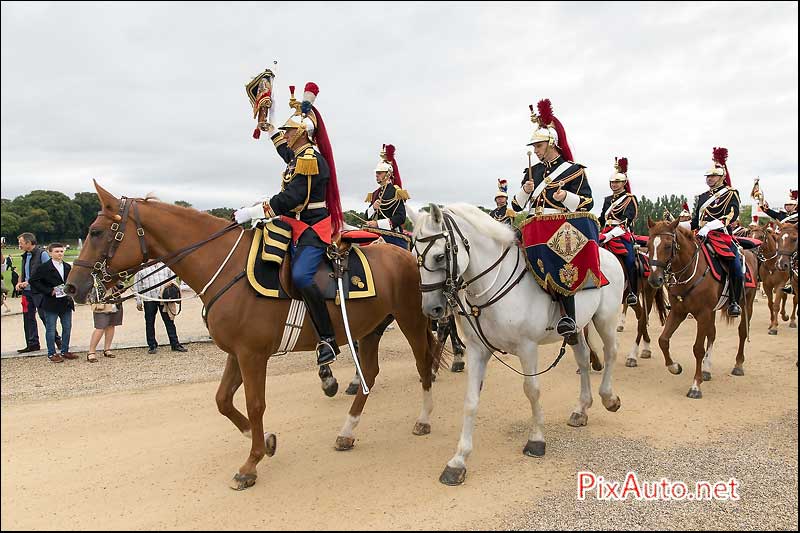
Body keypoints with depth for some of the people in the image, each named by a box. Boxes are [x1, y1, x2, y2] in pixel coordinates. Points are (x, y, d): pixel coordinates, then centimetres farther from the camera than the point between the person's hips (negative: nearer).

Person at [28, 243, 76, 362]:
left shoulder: (67, 267, 9)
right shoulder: (44, 267, -8)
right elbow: (33, 281, -11)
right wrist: (49, 291, -16)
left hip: (66, 302, 6)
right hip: (51, 303, -6)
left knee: (67, 328, 11)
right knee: (50, 329, 3)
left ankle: (65, 351, 23)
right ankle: (51, 354, 13)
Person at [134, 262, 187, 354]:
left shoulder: (165, 266, 10)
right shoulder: (141, 269, 4)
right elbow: (137, 285, 7)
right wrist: (138, 301, 4)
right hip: (149, 299, -1)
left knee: (169, 321, 4)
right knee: (150, 322, 6)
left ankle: (175, 344, 11)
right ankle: (152, 346, 17)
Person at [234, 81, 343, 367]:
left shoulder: (310, 159, -15)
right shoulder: (298, 156, 15)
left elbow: (292, 198, -25)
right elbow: (285, 150, 44)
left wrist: (252, 212, -26)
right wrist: (271, 129, 48)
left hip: (313, 228, -11)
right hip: (297, 226, 11)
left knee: (300, 275, -31)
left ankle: (328, 340, -27)